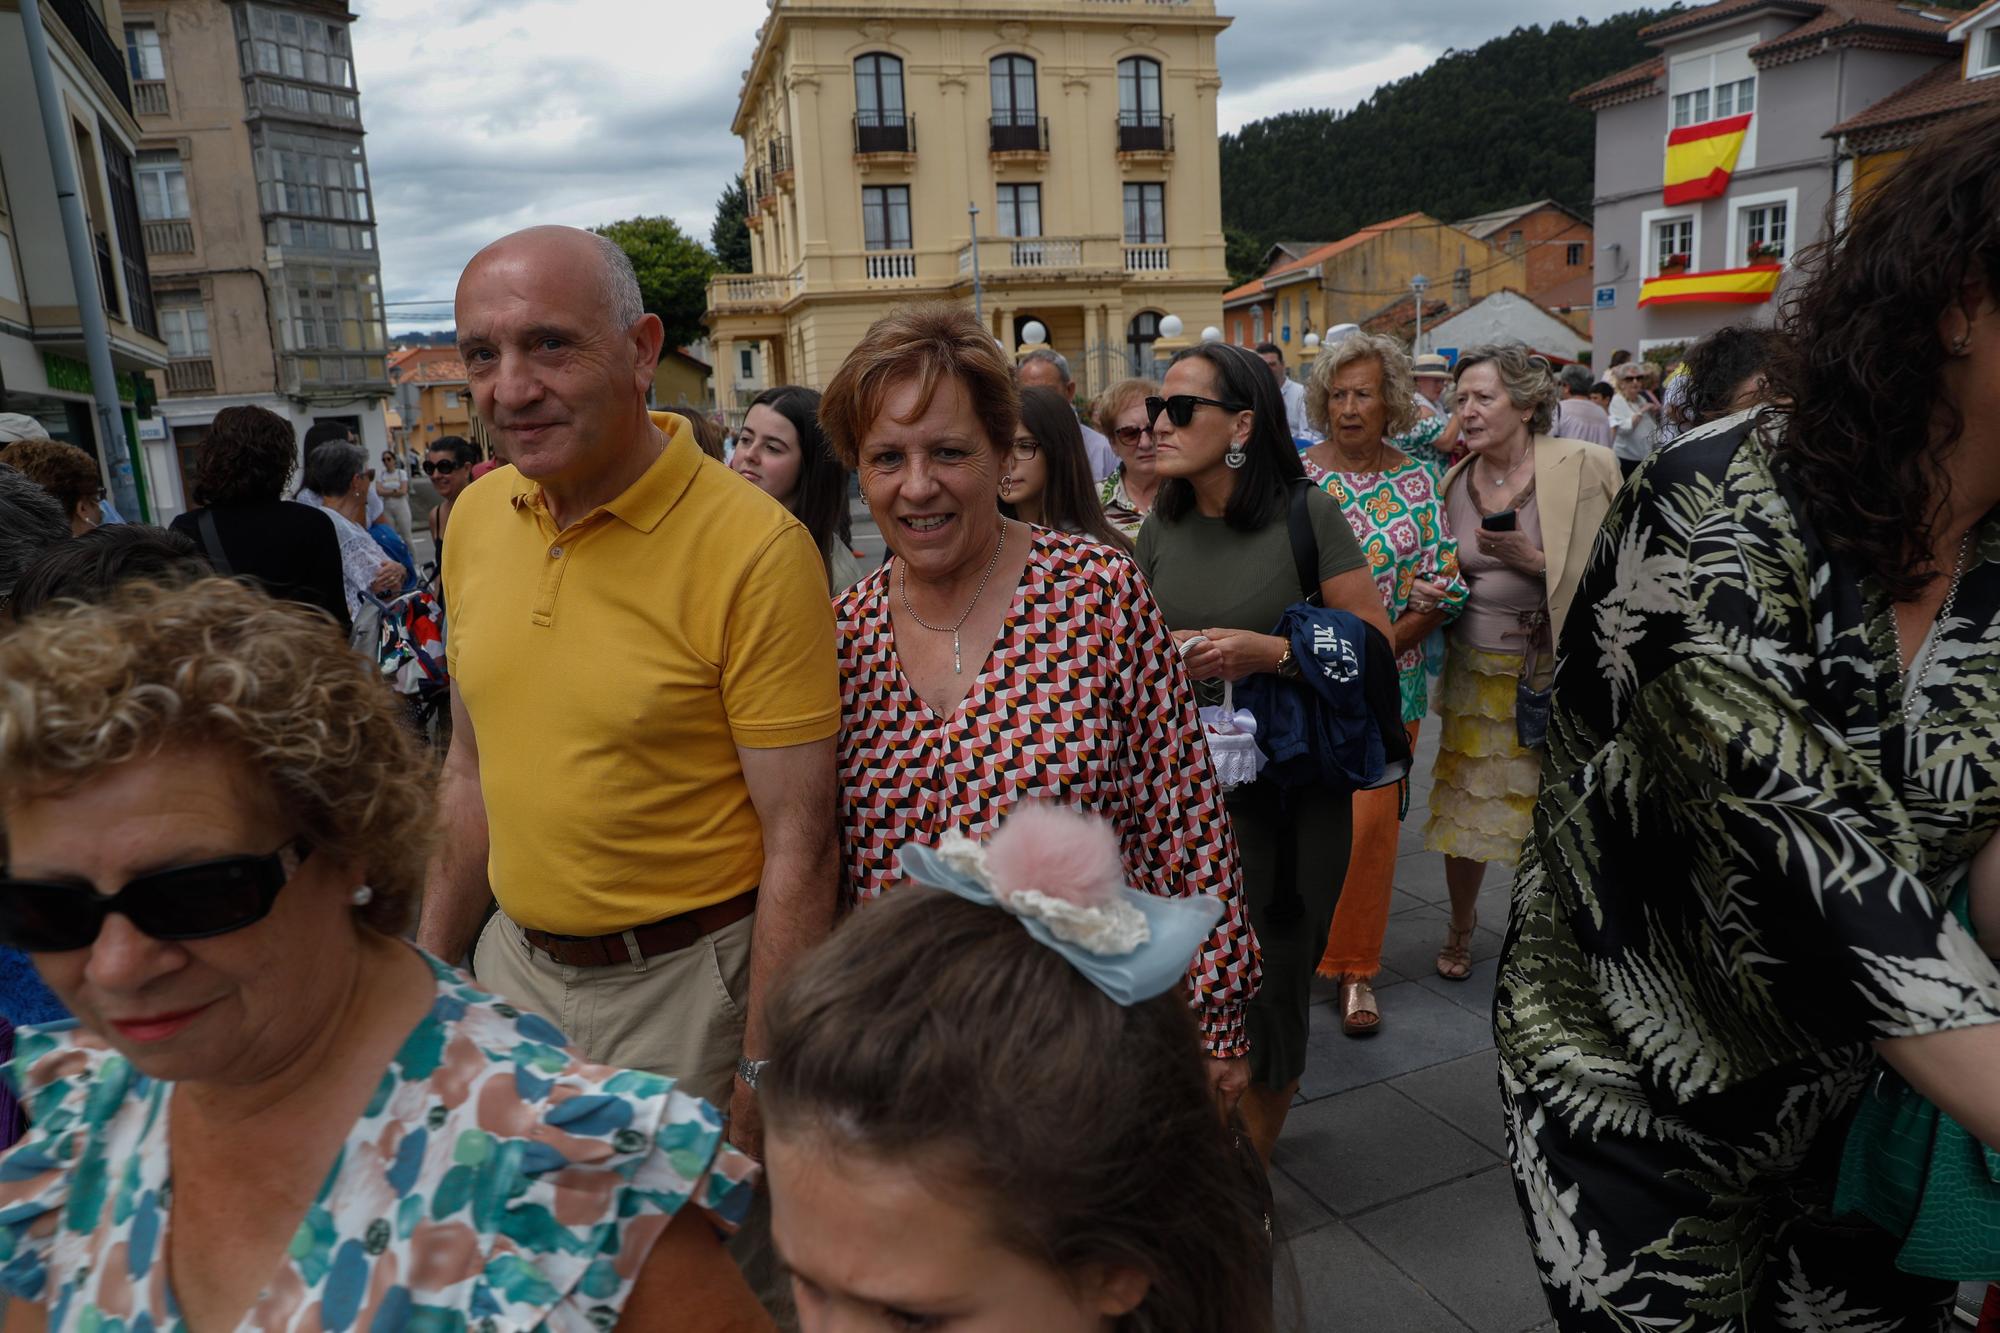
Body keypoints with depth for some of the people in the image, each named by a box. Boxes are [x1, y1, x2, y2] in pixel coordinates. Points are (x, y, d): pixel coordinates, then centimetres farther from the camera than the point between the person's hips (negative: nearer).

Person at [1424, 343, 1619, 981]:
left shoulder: (1584, 466, -9)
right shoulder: (1456, 480, 6)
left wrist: (1532, 559, -21)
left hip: (1555, 671, -3)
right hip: (1476, 670, 4)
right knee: (1464, 804, 10)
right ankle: (1461, 924, 34)